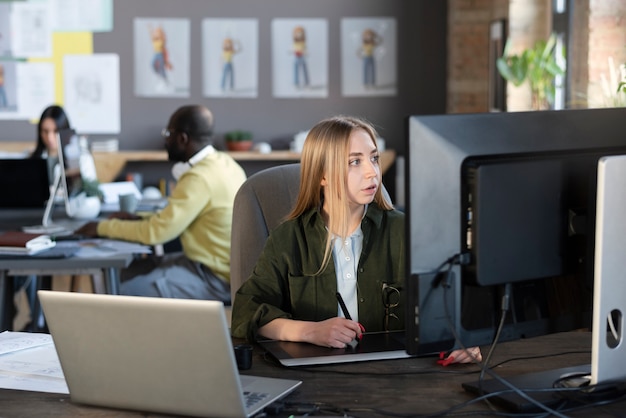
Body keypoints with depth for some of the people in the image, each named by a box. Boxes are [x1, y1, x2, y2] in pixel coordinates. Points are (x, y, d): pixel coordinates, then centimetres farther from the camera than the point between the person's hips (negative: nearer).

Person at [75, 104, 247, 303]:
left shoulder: (199, 178, -23)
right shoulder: (223, 162, 6)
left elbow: (156, 232, -21)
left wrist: (102, 227, -10)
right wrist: (138, 219, 9)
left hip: (216, 279, -10)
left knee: (123, 291, -12)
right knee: (125, 274, 13)